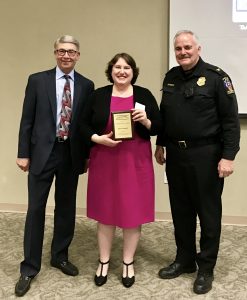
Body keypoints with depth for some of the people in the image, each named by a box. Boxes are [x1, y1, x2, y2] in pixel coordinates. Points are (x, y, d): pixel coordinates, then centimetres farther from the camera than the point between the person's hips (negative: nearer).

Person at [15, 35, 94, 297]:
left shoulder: (86, 85, 4)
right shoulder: (37, 80, 1)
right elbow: (27, 120, 0)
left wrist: (87, 154, 5)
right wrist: (23, 153, -4)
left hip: (71, 154, 2)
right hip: (42, 152, -2)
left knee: (66, 208, 12)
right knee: (35, 208, 2)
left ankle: (60, 256, 31)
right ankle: (29, 267, 15)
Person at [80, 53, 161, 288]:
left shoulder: (144, 95, 3)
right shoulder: (98, 95, 4)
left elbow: (158, 127, 4)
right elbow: (84, 125, 4)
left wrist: (146, 121, -17)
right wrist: (98, 139, -14)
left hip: (135, 162, 0)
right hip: (104, 161, 1)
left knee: (133, 212, 6)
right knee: (104, 211, 9)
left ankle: (128, 263, 24)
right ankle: (103, 261, 26)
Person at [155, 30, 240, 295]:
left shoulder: (216, 77, -9)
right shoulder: (171, 77, 10)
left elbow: (230, 119, -11)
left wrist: (228, 156, -16)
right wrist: (160, 144, 17)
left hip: (206, 155, -5)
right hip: (175, 154, 6)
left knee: (208, 212, 5)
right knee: (181, 211, 15)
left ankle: (206, 268, 21)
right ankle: (184, 260, 32)